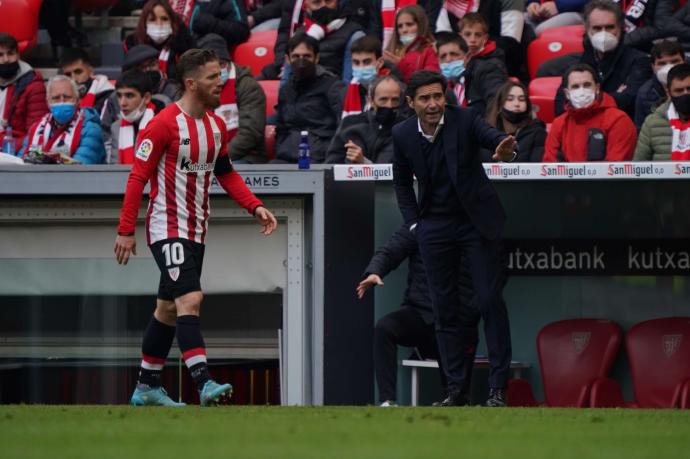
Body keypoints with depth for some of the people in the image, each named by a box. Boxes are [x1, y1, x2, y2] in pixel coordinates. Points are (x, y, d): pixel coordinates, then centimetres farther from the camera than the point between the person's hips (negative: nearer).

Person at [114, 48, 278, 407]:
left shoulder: (216, 125, 8)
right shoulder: (165, 124, -16)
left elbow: (225, 173, 19)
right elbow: (137, 177, -14)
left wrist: (255, 206, 6)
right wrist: (126, 230, -15)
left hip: (195, 230, 8)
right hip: (167, 227, -8)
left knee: (169, 308, 13)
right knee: (190, 299, -20)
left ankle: (147, 387, 22)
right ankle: (204, 384, -27)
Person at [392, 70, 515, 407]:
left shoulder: (465, 119, -13)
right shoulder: (403, 134, -3)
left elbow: (492, 136, -30)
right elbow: (402, 181, 12)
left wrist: (505, 148, -54)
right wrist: (413, 223, 3)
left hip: (475, 221, -3)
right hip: (434, 227, 3)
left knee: (490, 300, -6)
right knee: (444, 307, 4)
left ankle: (498, 386, -2)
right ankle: (455, 388, 9)